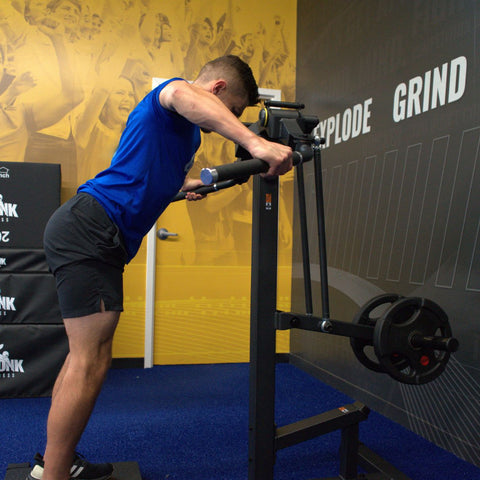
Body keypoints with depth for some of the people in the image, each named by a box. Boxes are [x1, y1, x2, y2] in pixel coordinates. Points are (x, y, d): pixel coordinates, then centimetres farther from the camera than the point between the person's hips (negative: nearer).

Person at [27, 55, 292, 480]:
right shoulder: (169, 95, -3)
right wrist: (254, 142, -45)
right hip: (90, 227, -10)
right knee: (91, 360, -11)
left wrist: (182, 184, 61)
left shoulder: (182, 127, 26)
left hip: (85, 233, 10)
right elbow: (180, 94, -32)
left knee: (86, 355, 13)